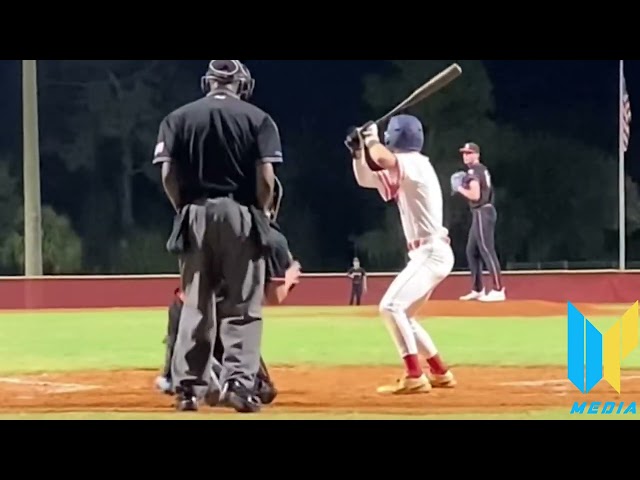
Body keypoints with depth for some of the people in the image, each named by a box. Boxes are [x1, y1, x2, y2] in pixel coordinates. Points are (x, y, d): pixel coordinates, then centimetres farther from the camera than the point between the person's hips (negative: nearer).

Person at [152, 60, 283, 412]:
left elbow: (167, 174, -2)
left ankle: (189, 387, 7)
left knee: (195, 304, 8)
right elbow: (265, 177, -6)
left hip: (195, 215, 2)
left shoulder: (178, 118, 6)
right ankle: (238, 383, -8)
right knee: (243, 306, 2)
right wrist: (259, 216, 7)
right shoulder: (258, 119, 2)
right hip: (240, 214, -2)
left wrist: (184, 211, 9)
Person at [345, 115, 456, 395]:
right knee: (402, 314, 18)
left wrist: (372, 139, -11)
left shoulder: (415, 164, -14)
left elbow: (382, 159, -32)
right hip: (425, 254, 11)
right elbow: (366, 179, 20)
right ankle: (440, 373, 26)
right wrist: (359, 151, 2)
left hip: (432, 253, -11)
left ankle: (414, 377, -25)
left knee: (391, 306, -22)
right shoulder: (399, 173, 16)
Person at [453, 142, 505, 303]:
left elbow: (475, 195, -21)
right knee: (472, 251, 15)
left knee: (487, 251, -12)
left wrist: (460, 189, -6)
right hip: (480, 213, 10)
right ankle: (477, 290, 19)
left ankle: (498, 291, -16)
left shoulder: (473, 172, -11)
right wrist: (464, 189, 14)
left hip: (482, 213, -10)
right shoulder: (483, 169, 18)